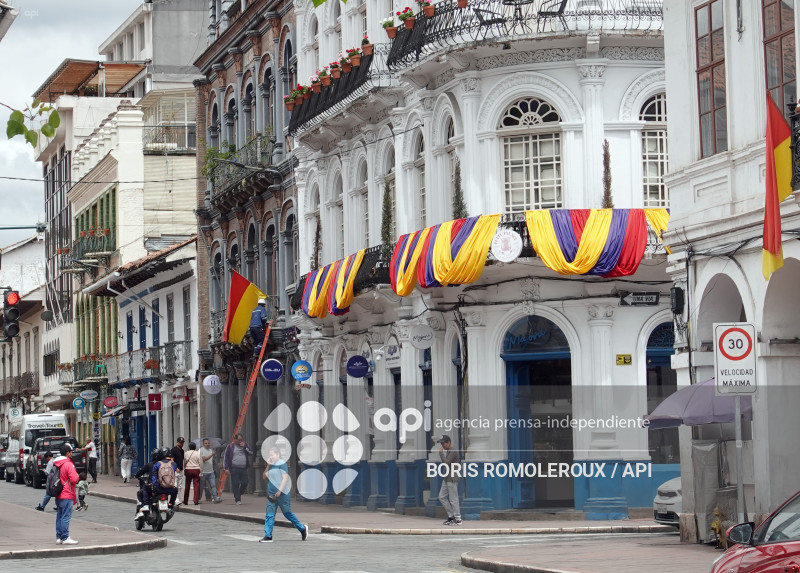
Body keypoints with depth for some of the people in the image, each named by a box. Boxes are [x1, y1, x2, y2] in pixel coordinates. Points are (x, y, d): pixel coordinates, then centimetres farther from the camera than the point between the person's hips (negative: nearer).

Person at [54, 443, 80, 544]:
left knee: (60, 516, 12)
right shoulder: (68, 464, -15)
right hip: (67, 496, -8)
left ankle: (59, 537, 13)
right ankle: (65, 538, -9)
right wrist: (77, 476, 2)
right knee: (66, 516, -7)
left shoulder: (56, 464, 12)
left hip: (58, 496, 8)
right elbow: (74, 479, -19)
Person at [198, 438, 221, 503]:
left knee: (213, 485, -7)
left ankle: (215, 498, -14)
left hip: (211, 472, 6)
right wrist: (212, 455, -28)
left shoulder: (211, 450, 16)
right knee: (201, 486, 3)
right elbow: (204, 459, -19)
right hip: (203, 472, -6)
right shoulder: (201, 450, -7)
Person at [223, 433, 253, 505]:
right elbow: (226, 457, 4)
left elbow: (251, 452, 4)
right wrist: (226, 468, -2)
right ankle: (238, 500, -1)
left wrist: (244, 447, -8)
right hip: (234, 469, -3)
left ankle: (237, 495, 23)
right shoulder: (231, 446, 4)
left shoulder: (245, 445, 12)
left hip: (243, 469, 3)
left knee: (244, 483, -1)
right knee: (235, 484, -6)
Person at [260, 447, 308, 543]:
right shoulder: (271, 465, 14)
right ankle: (268, 536, -3)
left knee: (287, 513, 3)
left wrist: (280, 490, -22)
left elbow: (285, 478, -16)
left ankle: (302, 529, 21)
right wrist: (268, 466, 3)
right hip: (271, 494, 7)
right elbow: (265, 477, 15)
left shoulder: (282, 464, -9)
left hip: (282, 494, -7)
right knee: (269, 515, -1)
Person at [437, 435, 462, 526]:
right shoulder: (447, 451, 16)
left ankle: (457, 519, -2)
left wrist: (441, 453, -15)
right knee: (442, 497, 11)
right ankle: (451, 515, 16)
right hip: (446, 478, 10)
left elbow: (446, 463, -23)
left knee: (453, 499, -7)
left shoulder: (453, 452, -14)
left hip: (452, 479, -10)